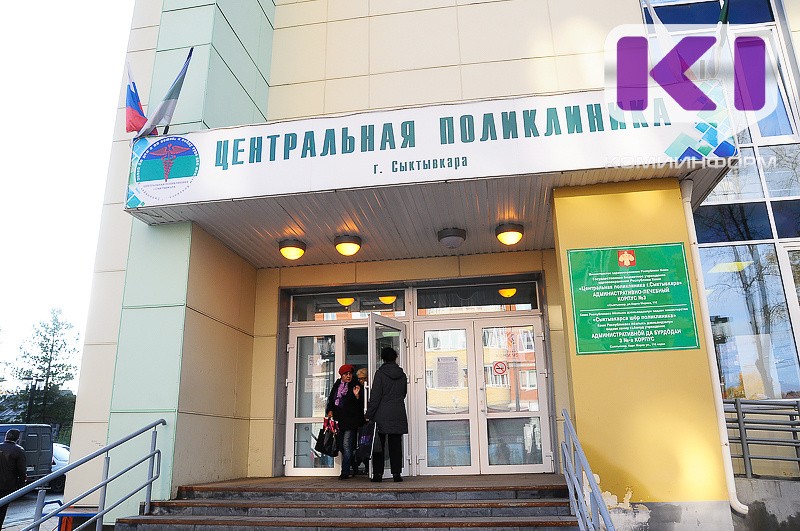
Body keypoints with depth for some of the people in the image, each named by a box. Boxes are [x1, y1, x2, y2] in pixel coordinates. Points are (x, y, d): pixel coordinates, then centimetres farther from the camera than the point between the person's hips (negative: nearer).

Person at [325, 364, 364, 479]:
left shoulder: (355, 385, -2)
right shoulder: (336, 385, 12)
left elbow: (360, 405, -4)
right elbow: (331, 399, 21)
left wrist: (356, 395, -21)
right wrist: (330, 410, 6)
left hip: (350, 420, -6)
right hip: (338, 420, 6)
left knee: (347, 445, -10)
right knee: (341, 445, 11)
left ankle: (345, 472, -4)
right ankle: (355, 467, 28)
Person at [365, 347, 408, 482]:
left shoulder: (380, 373, -7)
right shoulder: (402, 374, 6)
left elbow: (375, 396, -10)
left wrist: (369, 415, -7)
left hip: (382, 415, -3)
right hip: (398, 415, 3)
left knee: (379, 445, 4)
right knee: (396, 445, 7)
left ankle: (378, 473, 4)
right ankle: (396, 473, 5)